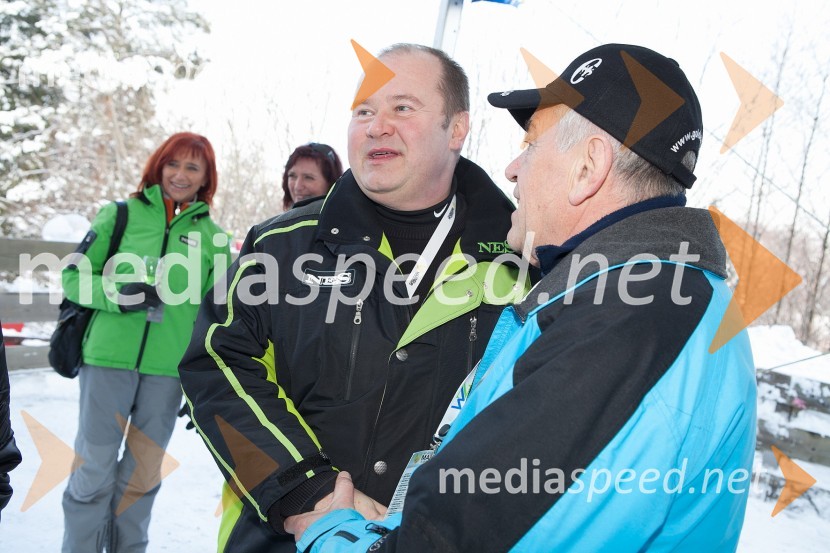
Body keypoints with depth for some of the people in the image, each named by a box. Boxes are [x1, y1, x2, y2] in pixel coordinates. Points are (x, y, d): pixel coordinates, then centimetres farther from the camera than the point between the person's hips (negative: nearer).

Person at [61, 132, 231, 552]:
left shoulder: (213, 237, 9)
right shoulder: (121, 215, 4)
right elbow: (75, 277, 4)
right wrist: (118, 294, -15)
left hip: (169, 369, 2)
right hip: (108, 358, -1)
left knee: (143, 471, 12)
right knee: (94, 469, 2)